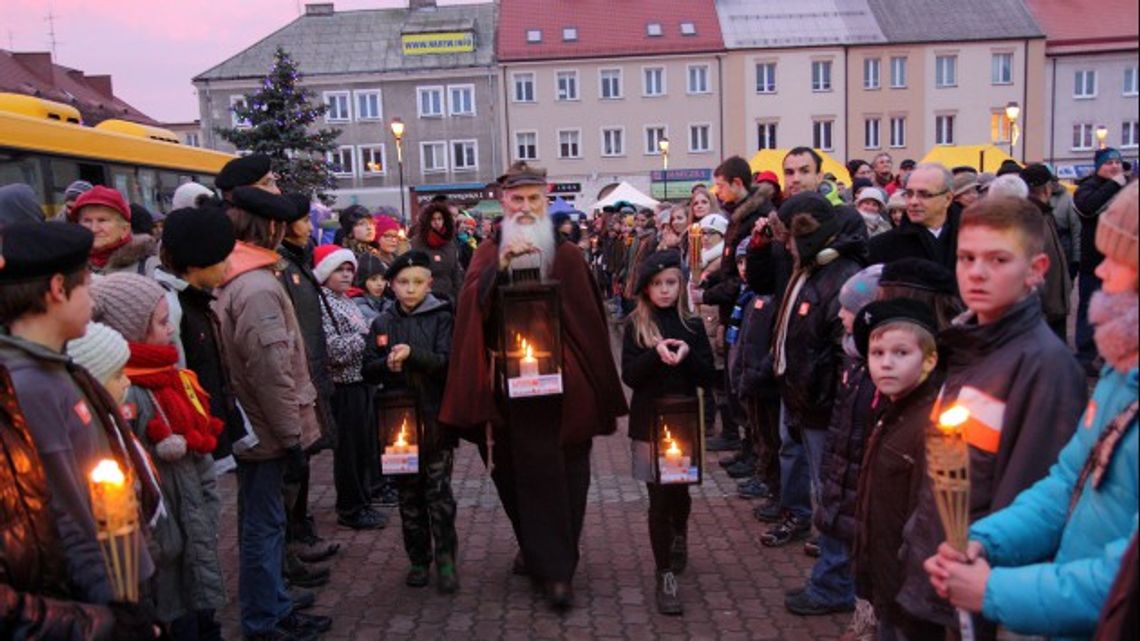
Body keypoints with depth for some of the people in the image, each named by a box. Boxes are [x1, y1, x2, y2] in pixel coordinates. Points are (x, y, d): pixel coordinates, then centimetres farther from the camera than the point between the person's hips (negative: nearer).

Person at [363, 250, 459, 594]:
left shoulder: (441, 318, -2)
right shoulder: (382, 323, 7)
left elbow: (447, 362, -12)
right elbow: (368, 369, 5)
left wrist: (412, 354, -26)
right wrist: (387, 364, -15)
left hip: (435, 417, -3)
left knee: (439, 491, -2)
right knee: (408, 492, 11)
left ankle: (445, 560, 8)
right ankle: (418, 559, 22)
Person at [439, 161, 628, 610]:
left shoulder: (567, 256, 1)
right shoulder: (489, 252, 6)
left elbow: (588, 321, 0)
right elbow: (472, 301, -11)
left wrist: (597, 388, -1)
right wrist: (500, 265, -27)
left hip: (561, 385, -2)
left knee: (557, 475, 0)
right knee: (517, 472, 12)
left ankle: (556, 567, 10)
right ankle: (536, 550, 34)